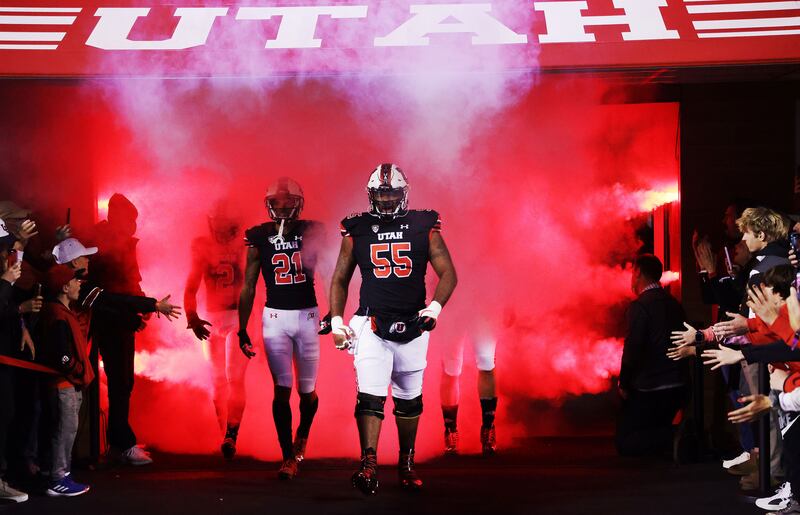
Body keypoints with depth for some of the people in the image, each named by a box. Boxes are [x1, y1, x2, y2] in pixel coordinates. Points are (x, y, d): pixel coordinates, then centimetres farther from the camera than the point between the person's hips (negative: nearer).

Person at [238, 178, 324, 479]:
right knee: (282, 390, -5)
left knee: (307, 389, 6)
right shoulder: (259, 237, -1)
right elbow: (248, 287, 4)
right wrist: (242, 330, 3)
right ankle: (288, 457, 1)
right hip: (275, 317, 0)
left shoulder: (310, 231, -1)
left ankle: (302, 436, 35)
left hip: (307, 316, 1)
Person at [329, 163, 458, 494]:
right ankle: (368, 464, -21)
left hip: (413, 326, 1)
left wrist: (434, 308, -15)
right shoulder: (357, 231, 4)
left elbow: (448, 273, 0)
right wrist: (336, 322, 2)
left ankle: (406, 464, 24)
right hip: (371, 325, -1)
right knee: (370, 395, -16)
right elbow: (340, 280, 11)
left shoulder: (424, 228, 2)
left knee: (409, 399, 12)